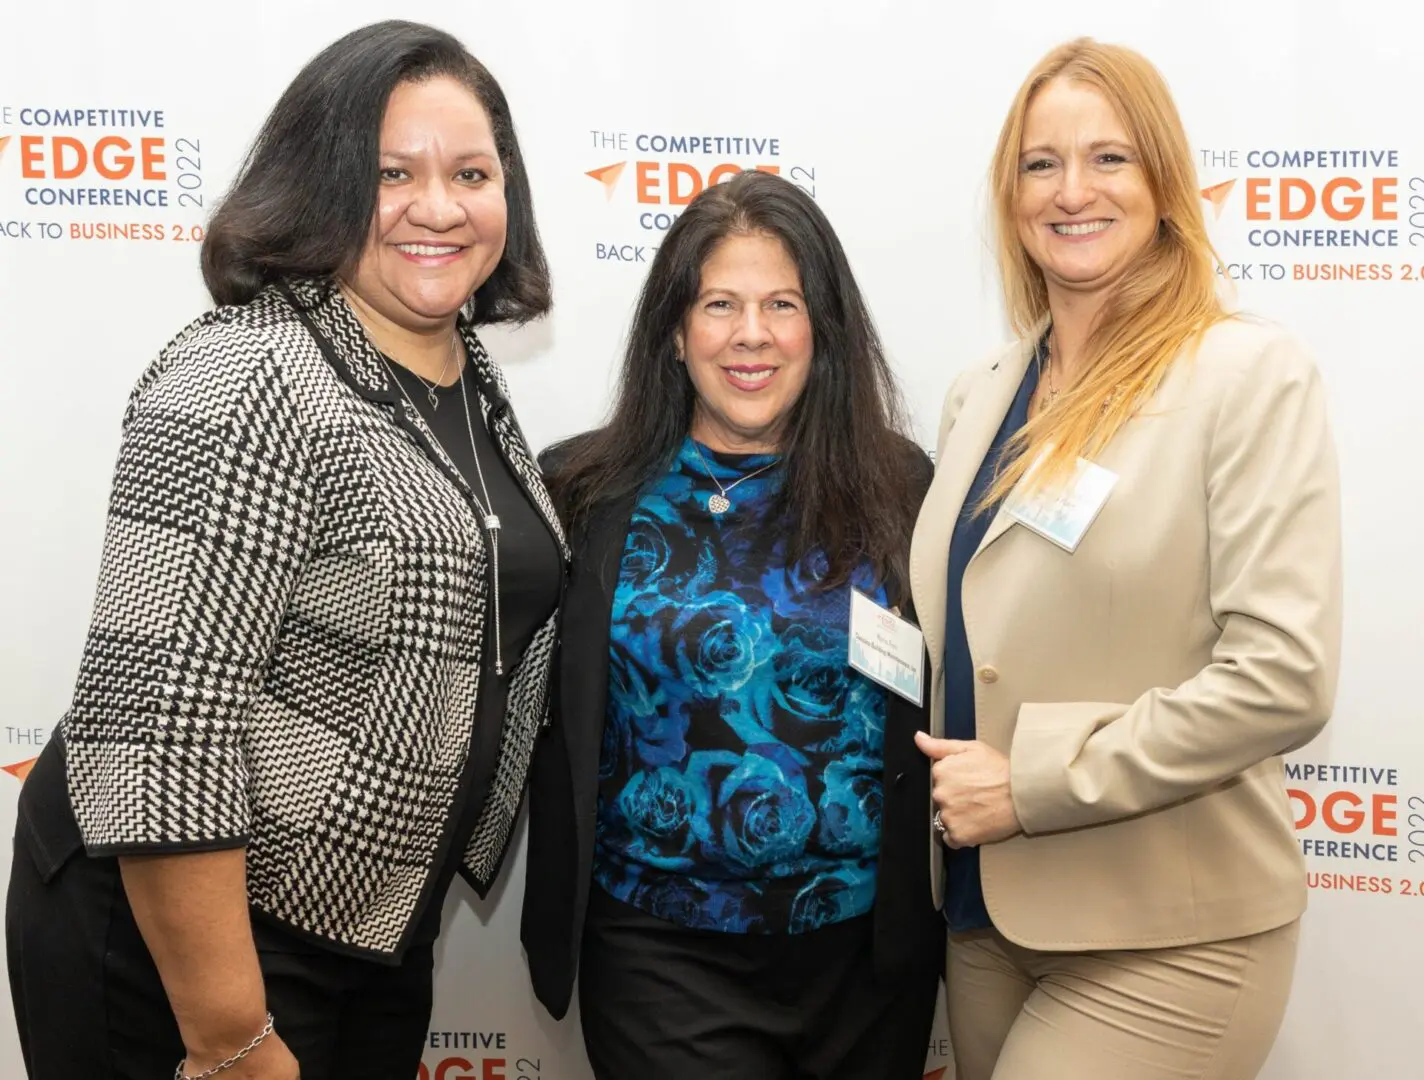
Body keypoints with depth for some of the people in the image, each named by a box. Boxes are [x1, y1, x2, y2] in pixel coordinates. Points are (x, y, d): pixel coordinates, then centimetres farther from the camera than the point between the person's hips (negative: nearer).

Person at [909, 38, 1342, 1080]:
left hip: (1164, 934, -6)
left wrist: (1036, 779, -18)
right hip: (987, 909, 6)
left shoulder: (1250, 372, -10)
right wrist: (953, 781, 1)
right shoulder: (983, 392, 9)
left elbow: (1285, 674, -18)